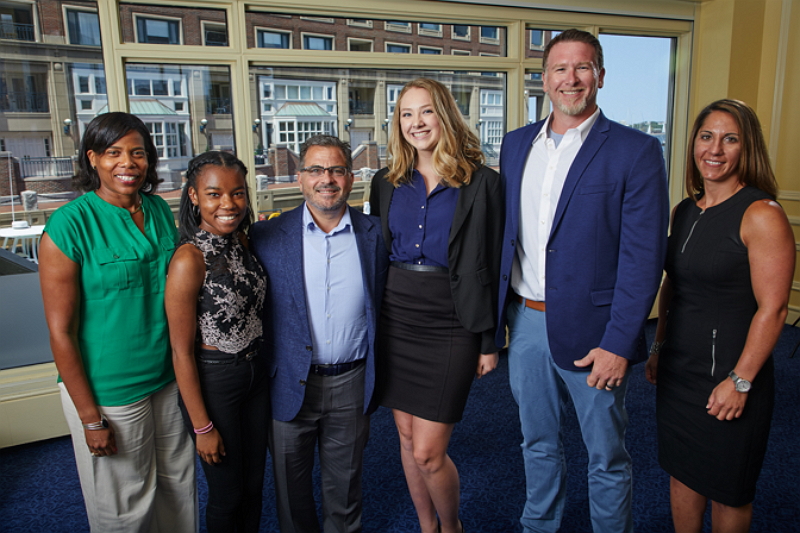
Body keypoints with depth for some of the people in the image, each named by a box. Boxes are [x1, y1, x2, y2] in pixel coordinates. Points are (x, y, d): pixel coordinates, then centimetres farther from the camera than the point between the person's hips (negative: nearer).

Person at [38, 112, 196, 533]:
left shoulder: (160, 211, 1)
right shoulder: (69, 225, -16)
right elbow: (61, 331, -14)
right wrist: (90, 418, -12)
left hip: (170, 379, 5)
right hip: (108, 392, -5)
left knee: (179, 487, 20)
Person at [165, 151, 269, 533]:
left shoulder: (241, 240, -1)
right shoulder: (189, 259, -22)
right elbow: (182, 352, -18)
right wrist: (203, 427, -13)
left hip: (255, 373, 6)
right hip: (212, 381, -6)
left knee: (254, 486, 22)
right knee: (227, 495, 14)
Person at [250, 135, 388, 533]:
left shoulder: (374, 236, -1)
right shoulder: (267, 237, -5)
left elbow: (383, 309, 5)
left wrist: (377, 377, 3)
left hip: (351, 384, 1)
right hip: (290, 384, 0)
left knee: (344, 482, 20)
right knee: (291, 485, 19)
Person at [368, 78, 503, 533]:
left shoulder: (481, 183, -4)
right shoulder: (387, 183, 8)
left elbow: (491, 267, -4)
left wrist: (489, 341, -3)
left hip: (450, 326, -4)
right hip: (395, 319, 5)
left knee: (428, 453, -1)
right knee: (408, 439, 15)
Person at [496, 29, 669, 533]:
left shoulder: (636, 151, -8)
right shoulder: (517, 144, 7)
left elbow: (644, 257, -12)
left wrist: (618, 343, -16)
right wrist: (494, 313, 8)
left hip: (592, 331, -4)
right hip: (525, 322, 5)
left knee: (607, 457, 14)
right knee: (538, 443, 22)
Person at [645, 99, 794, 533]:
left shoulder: (762, 215, -14)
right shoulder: (683, 212, 6)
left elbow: (772, 308, -17)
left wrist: (740, 382, -17)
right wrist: (659, 348, 14)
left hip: (726, 375, -6)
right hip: (677, 370, 6)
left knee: (727, 489, 13)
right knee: (681, 472, 19)